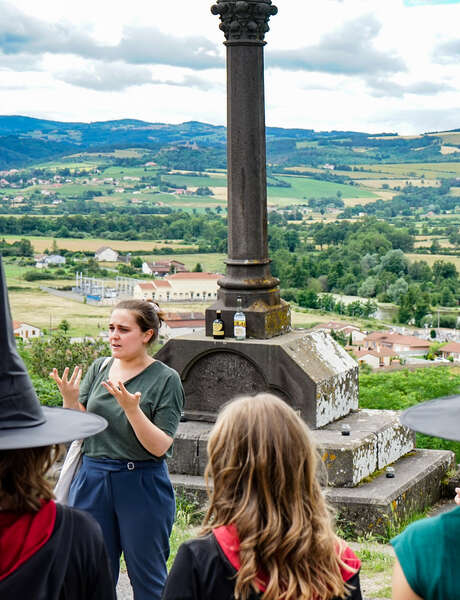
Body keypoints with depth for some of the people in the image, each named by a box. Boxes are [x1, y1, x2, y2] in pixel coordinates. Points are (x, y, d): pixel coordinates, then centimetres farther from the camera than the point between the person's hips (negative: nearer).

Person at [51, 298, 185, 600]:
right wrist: (70, 400, -16)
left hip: (142, 486, -4)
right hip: (92, 480, 4)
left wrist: (132, 409, -27)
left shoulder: (165, 379, -8)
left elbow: (160, 446, -14)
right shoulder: (99, 368, 6)